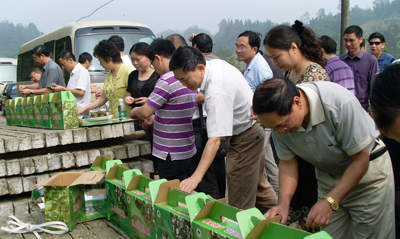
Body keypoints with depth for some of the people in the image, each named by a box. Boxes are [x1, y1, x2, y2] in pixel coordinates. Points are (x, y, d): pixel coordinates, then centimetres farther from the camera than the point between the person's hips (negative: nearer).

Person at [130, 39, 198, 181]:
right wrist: (157, 117, 20)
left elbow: (145, 112, -18)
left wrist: (135, 111, 3)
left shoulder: (167, 80, -19)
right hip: (188, 151, 9)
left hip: (171, 154, -8)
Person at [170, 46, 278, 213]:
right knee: (259, 185, 25)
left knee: (240, 204, -5)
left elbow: (215, 139, -41)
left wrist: (196, 177, -44)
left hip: (245, 138, -11)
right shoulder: (216, 63, -7)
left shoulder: (217, 92, -36)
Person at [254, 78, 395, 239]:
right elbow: (288, 162, -6)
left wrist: (330, 201, -29)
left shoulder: (340, 103, -34)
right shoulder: (279, 118, -18)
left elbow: (361, 159, -24)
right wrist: (283, 203, -21)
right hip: (327, 175, 4)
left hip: (367, 170, -4)